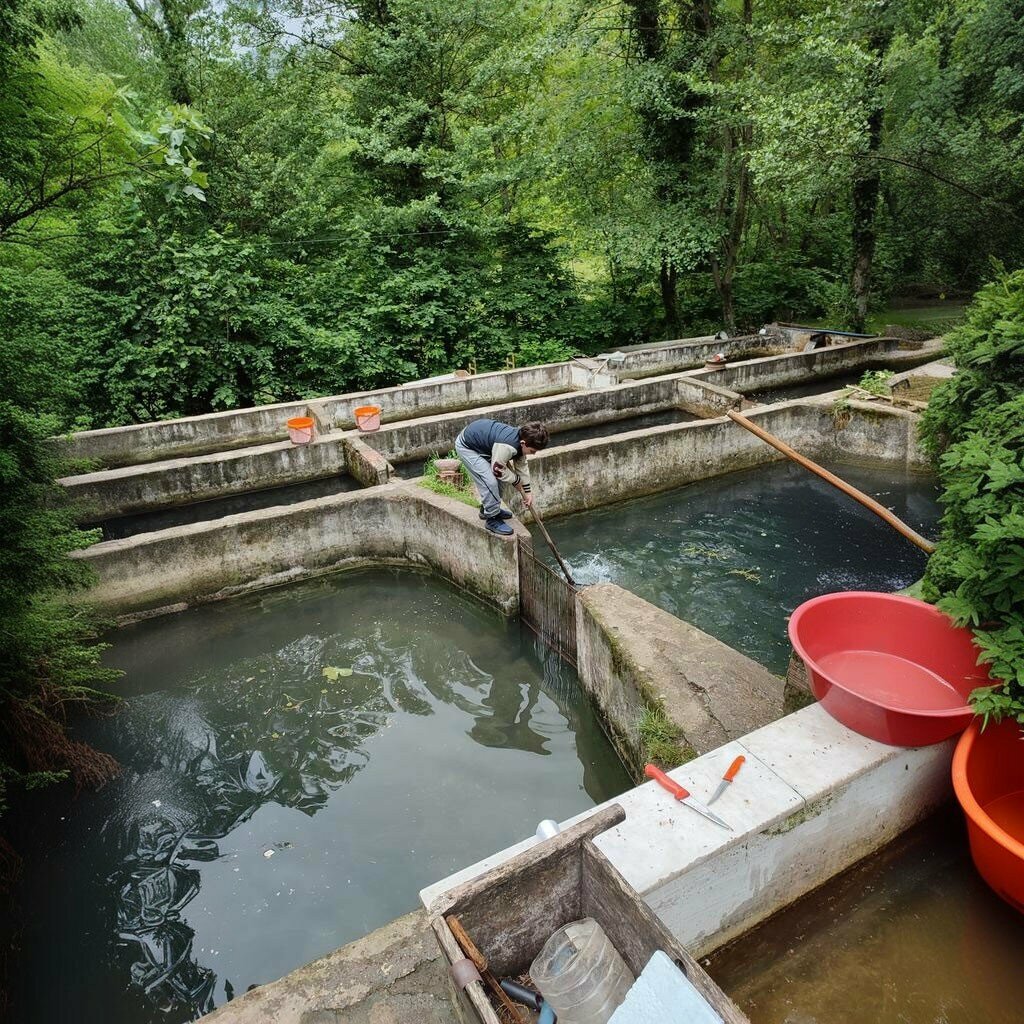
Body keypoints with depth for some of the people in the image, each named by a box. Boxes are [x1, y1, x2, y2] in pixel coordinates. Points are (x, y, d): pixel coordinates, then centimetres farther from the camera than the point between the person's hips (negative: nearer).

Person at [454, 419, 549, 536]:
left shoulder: (521, 439, -6)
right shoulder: (508, 446, -36)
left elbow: (522, 466, 6)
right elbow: (498, 469, -24)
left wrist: (527, 492, 10)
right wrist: (516, 481, -7)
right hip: (466, 447, -10)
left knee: (498, 479, 13)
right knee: (490, 482, -16)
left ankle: (486, 508, 32)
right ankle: (492, 519, -1)